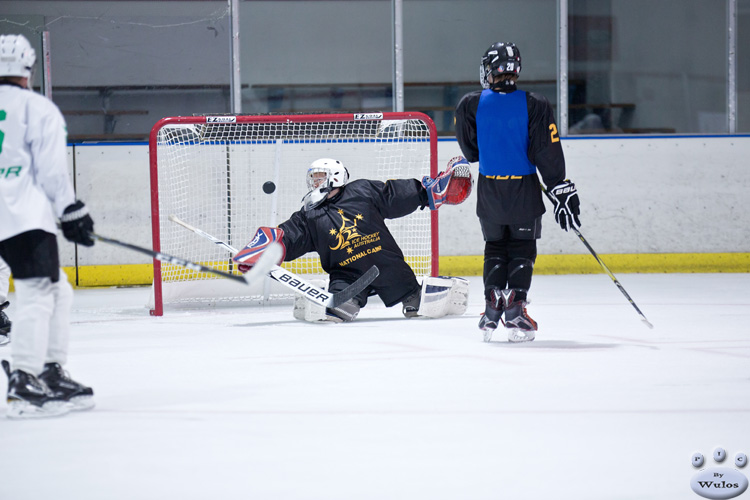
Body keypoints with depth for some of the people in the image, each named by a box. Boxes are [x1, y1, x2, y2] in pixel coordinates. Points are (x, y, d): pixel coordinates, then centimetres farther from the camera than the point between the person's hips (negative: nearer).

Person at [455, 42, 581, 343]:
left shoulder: (470, 105, -5)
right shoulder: (535, 106, -9)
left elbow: (470, 150, 7)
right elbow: (548, 155, -10)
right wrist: (563, 194, -4)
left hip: (488, 192, 1)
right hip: (524, 191, -1)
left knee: (495, 245, 20)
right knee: (522, 248, 11)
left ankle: (492, 304, 7)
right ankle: (515, 308, -4)